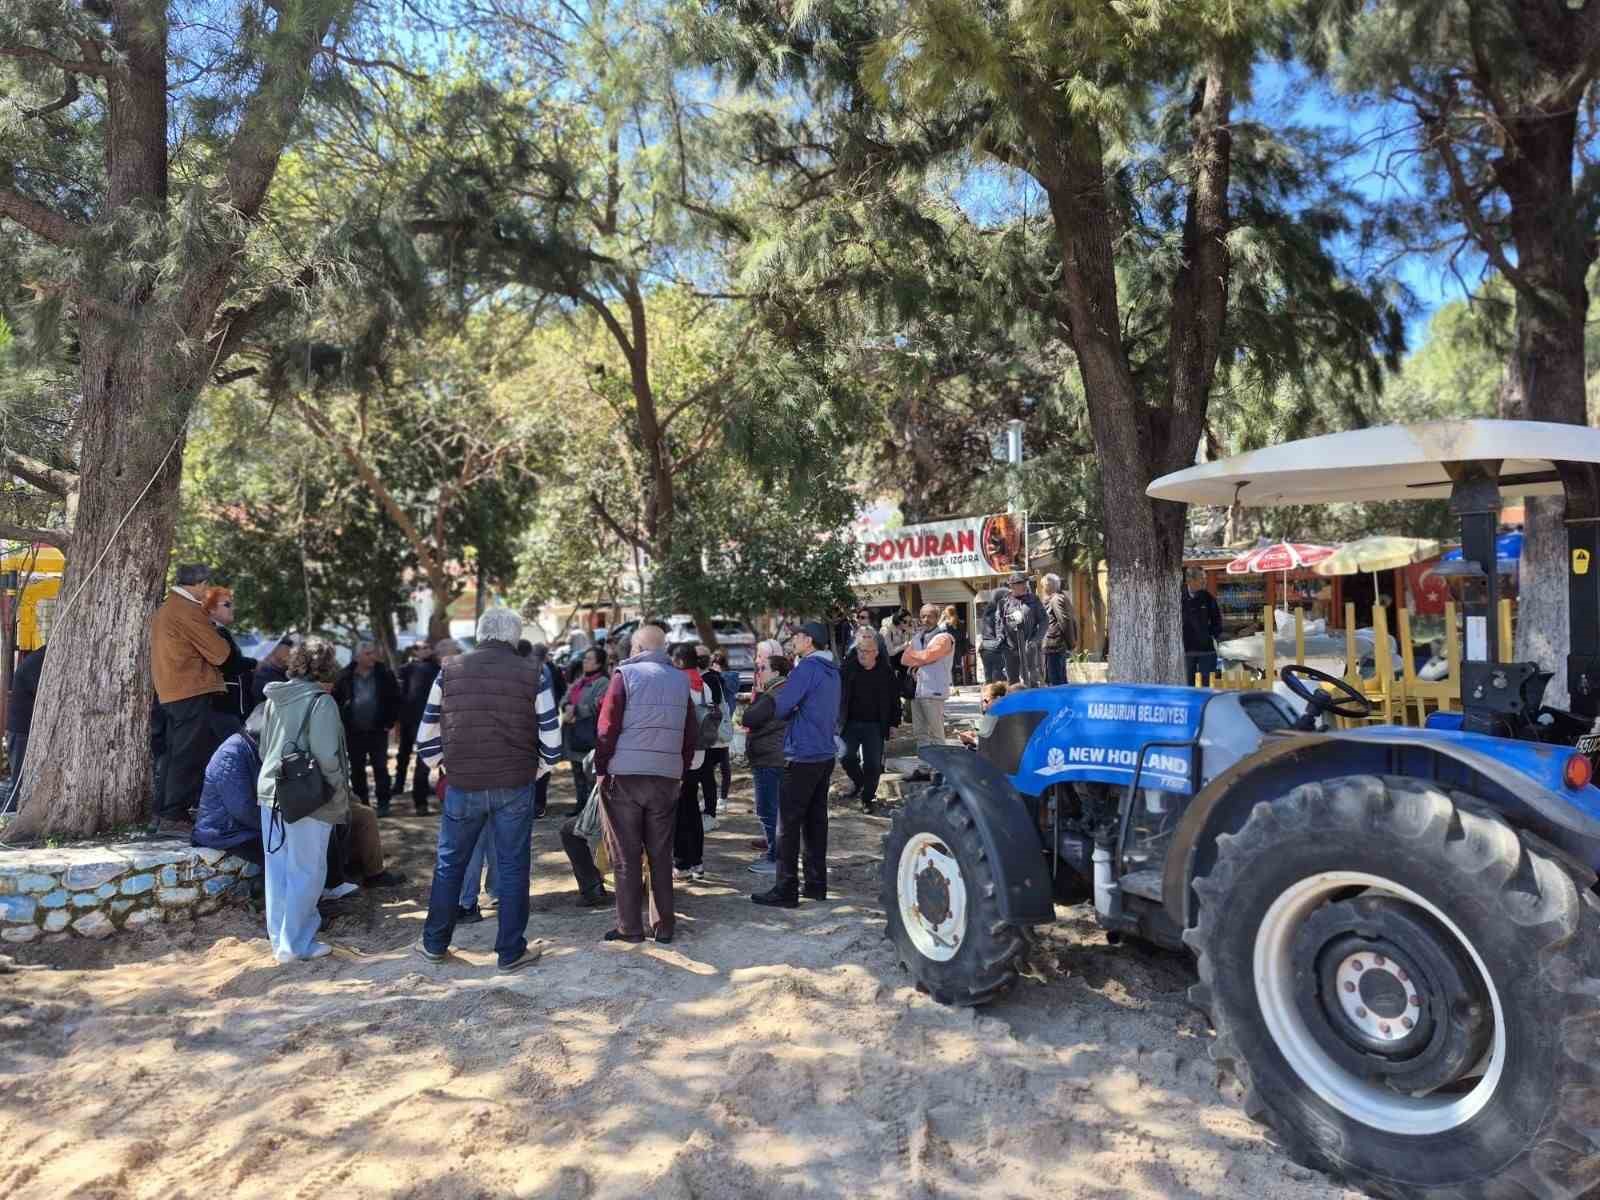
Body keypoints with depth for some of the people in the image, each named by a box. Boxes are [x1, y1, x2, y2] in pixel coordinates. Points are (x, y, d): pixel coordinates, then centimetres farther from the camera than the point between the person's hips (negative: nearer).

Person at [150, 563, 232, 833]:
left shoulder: (165, 607, 17)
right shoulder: (188, 610, -14)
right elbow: (219, 653, -13)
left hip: (170, 693, 10)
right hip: (192, 693, -10)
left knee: (175, 753, 16)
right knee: (189, 756, -5)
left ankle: (164, 812, 22)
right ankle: (175, 816, -4)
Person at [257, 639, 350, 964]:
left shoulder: (275, 698, 6)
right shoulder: (321, 702, -14)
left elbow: (264, 747, 14)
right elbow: (326, 756, -18)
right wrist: (342, 791, -5)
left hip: (270, 792, 7)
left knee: (277, 869, 15)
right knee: (306, 872, 4)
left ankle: (278, 937, 26)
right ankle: (295, 944, 9)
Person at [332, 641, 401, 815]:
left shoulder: (385, 674, -4)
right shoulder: (346, 675, 0)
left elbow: (395, 699, 0)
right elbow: (336, 699, 7)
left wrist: (390, 722, -4)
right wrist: (343, 722, 0)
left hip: (378, 730, -2)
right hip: (354, 731, 2)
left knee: (380, 768, 2)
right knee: (356, 769, 10)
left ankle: (383, 803, 8)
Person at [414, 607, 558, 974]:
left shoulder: (449, 671, 1)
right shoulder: (532, 674, -5)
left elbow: (427, 734, 6)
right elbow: (551, 740, -5)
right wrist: (537, 770, 10)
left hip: (462, 785, 2)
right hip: (515, 787, -2)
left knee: (449, 864, 17)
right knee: (512, 868, 8)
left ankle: (434, 943, 30)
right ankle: (511, 952, 16)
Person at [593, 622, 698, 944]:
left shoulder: (625, 674, -3)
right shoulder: (681, 680, 10)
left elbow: (608, 727, -8)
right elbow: (692, 735, 10)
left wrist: (601, 769, 0)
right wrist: (682, 772, 16)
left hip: (624, 775, -3)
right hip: (667, 777, 4)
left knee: (626, 857, 6)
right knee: (661, 855, 12)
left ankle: (629, 927, 10)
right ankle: (664, 925, 16)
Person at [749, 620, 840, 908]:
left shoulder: (807, 668, -15)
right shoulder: (832, 671, 12)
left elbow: (781, 709, -16)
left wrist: (773, 705, 7)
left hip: (802, 758, -9)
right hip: (825, 755, 9)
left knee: (788, 824, -3)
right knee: (815, 820, 14)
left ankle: (785, 890, 1)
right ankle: (816, 884, 20)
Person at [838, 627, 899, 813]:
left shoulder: (886, 671, -2)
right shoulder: (848, 667, -3)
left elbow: (894, 698, 6)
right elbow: (838, 693, 2)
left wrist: (893, 722, 5)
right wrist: (838, 718, -4)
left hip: (875, 725, -1)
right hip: (851, 723, 1)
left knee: (873, 763, -1)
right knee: (846, 757, -9)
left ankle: (868, 797, 18)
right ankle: (859, 784, 21)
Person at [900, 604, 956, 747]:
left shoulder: (943, 638, -6)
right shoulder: (917, 637, 17)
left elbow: (926, 656, -17)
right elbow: (905, 659, 10)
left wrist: (912, 653, 2)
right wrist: (920, 661, -8)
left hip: (934, 692, -7)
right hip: (916, 691, 7)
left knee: (936, 734, -5)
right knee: (919, 733, 12)